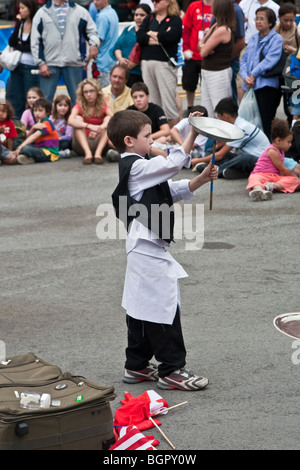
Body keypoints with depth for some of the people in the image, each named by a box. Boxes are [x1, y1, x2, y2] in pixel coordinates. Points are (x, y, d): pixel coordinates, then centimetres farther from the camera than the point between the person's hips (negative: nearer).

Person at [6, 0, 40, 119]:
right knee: (15, 99, 6)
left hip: (31, 67, -6)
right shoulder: (20, 23, 9)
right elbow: (11, 42, 0)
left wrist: (18, 47, -1)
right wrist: (18, 24, -5)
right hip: (18, 66, 6)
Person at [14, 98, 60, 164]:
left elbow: (35, 136, -21)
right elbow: (28, 138, 7)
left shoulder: (47, 123, -9)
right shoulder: (38, 124, 19)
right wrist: (33, 128, -13)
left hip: (50, 154, -10)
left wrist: (20, 147, -29)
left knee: (26, 149, -30)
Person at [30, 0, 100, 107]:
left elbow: (92, 30, 13)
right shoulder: (42, 13, 8)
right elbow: (35, 41, 6)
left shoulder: (80, 12, 10)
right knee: (45, 100, -1)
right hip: (49, 63, -1)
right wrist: (41, 63, -2)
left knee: (77, 99, 5)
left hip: (74, 63, 1)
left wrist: (94, 43, -10)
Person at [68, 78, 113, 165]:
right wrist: (89, 126, -40)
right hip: (82, 145, -1)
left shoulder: (103, 106, 1)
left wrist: (101, 128, -39)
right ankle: (88, 153, -37)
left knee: (108, 118, -17)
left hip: (100, 144, 1)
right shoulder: (79, 106, -3)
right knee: (78, 118, -20)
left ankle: (98, 153, -34)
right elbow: (70, 121, -25)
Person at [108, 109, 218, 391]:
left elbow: (173, 191, 14)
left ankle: (136, 366, 23)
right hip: (148, 247, -11)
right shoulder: (137, 167, -15)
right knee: (164, 305, -6)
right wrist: (192, 134, -25)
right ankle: (171, 370, -1)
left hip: (142, 246, 11)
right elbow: (173, 164, -27)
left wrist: (201, 179, 2)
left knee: (141, 307, 15)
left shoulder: (134, 167, 16)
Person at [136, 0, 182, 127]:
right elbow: (139, 36, 3)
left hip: (164, 63, -5)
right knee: (152, 101, 5)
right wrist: (160, 37, -7)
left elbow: (170, 36, -16)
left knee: (169, 102, -7)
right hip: (147, 63, 5)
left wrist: (151, 34, 0)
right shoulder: (149, 18, 17)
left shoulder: (175, 20, 2)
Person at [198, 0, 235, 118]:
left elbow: (203, 52, -17)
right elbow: (200, 44, 16)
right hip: (207, 72, 10)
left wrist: (203, 47, 6)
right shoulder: (215, 26, 9)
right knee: (206, 111, 12)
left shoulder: (222, 30, -20)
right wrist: (204, 46, -7)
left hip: (219, 74, -10)